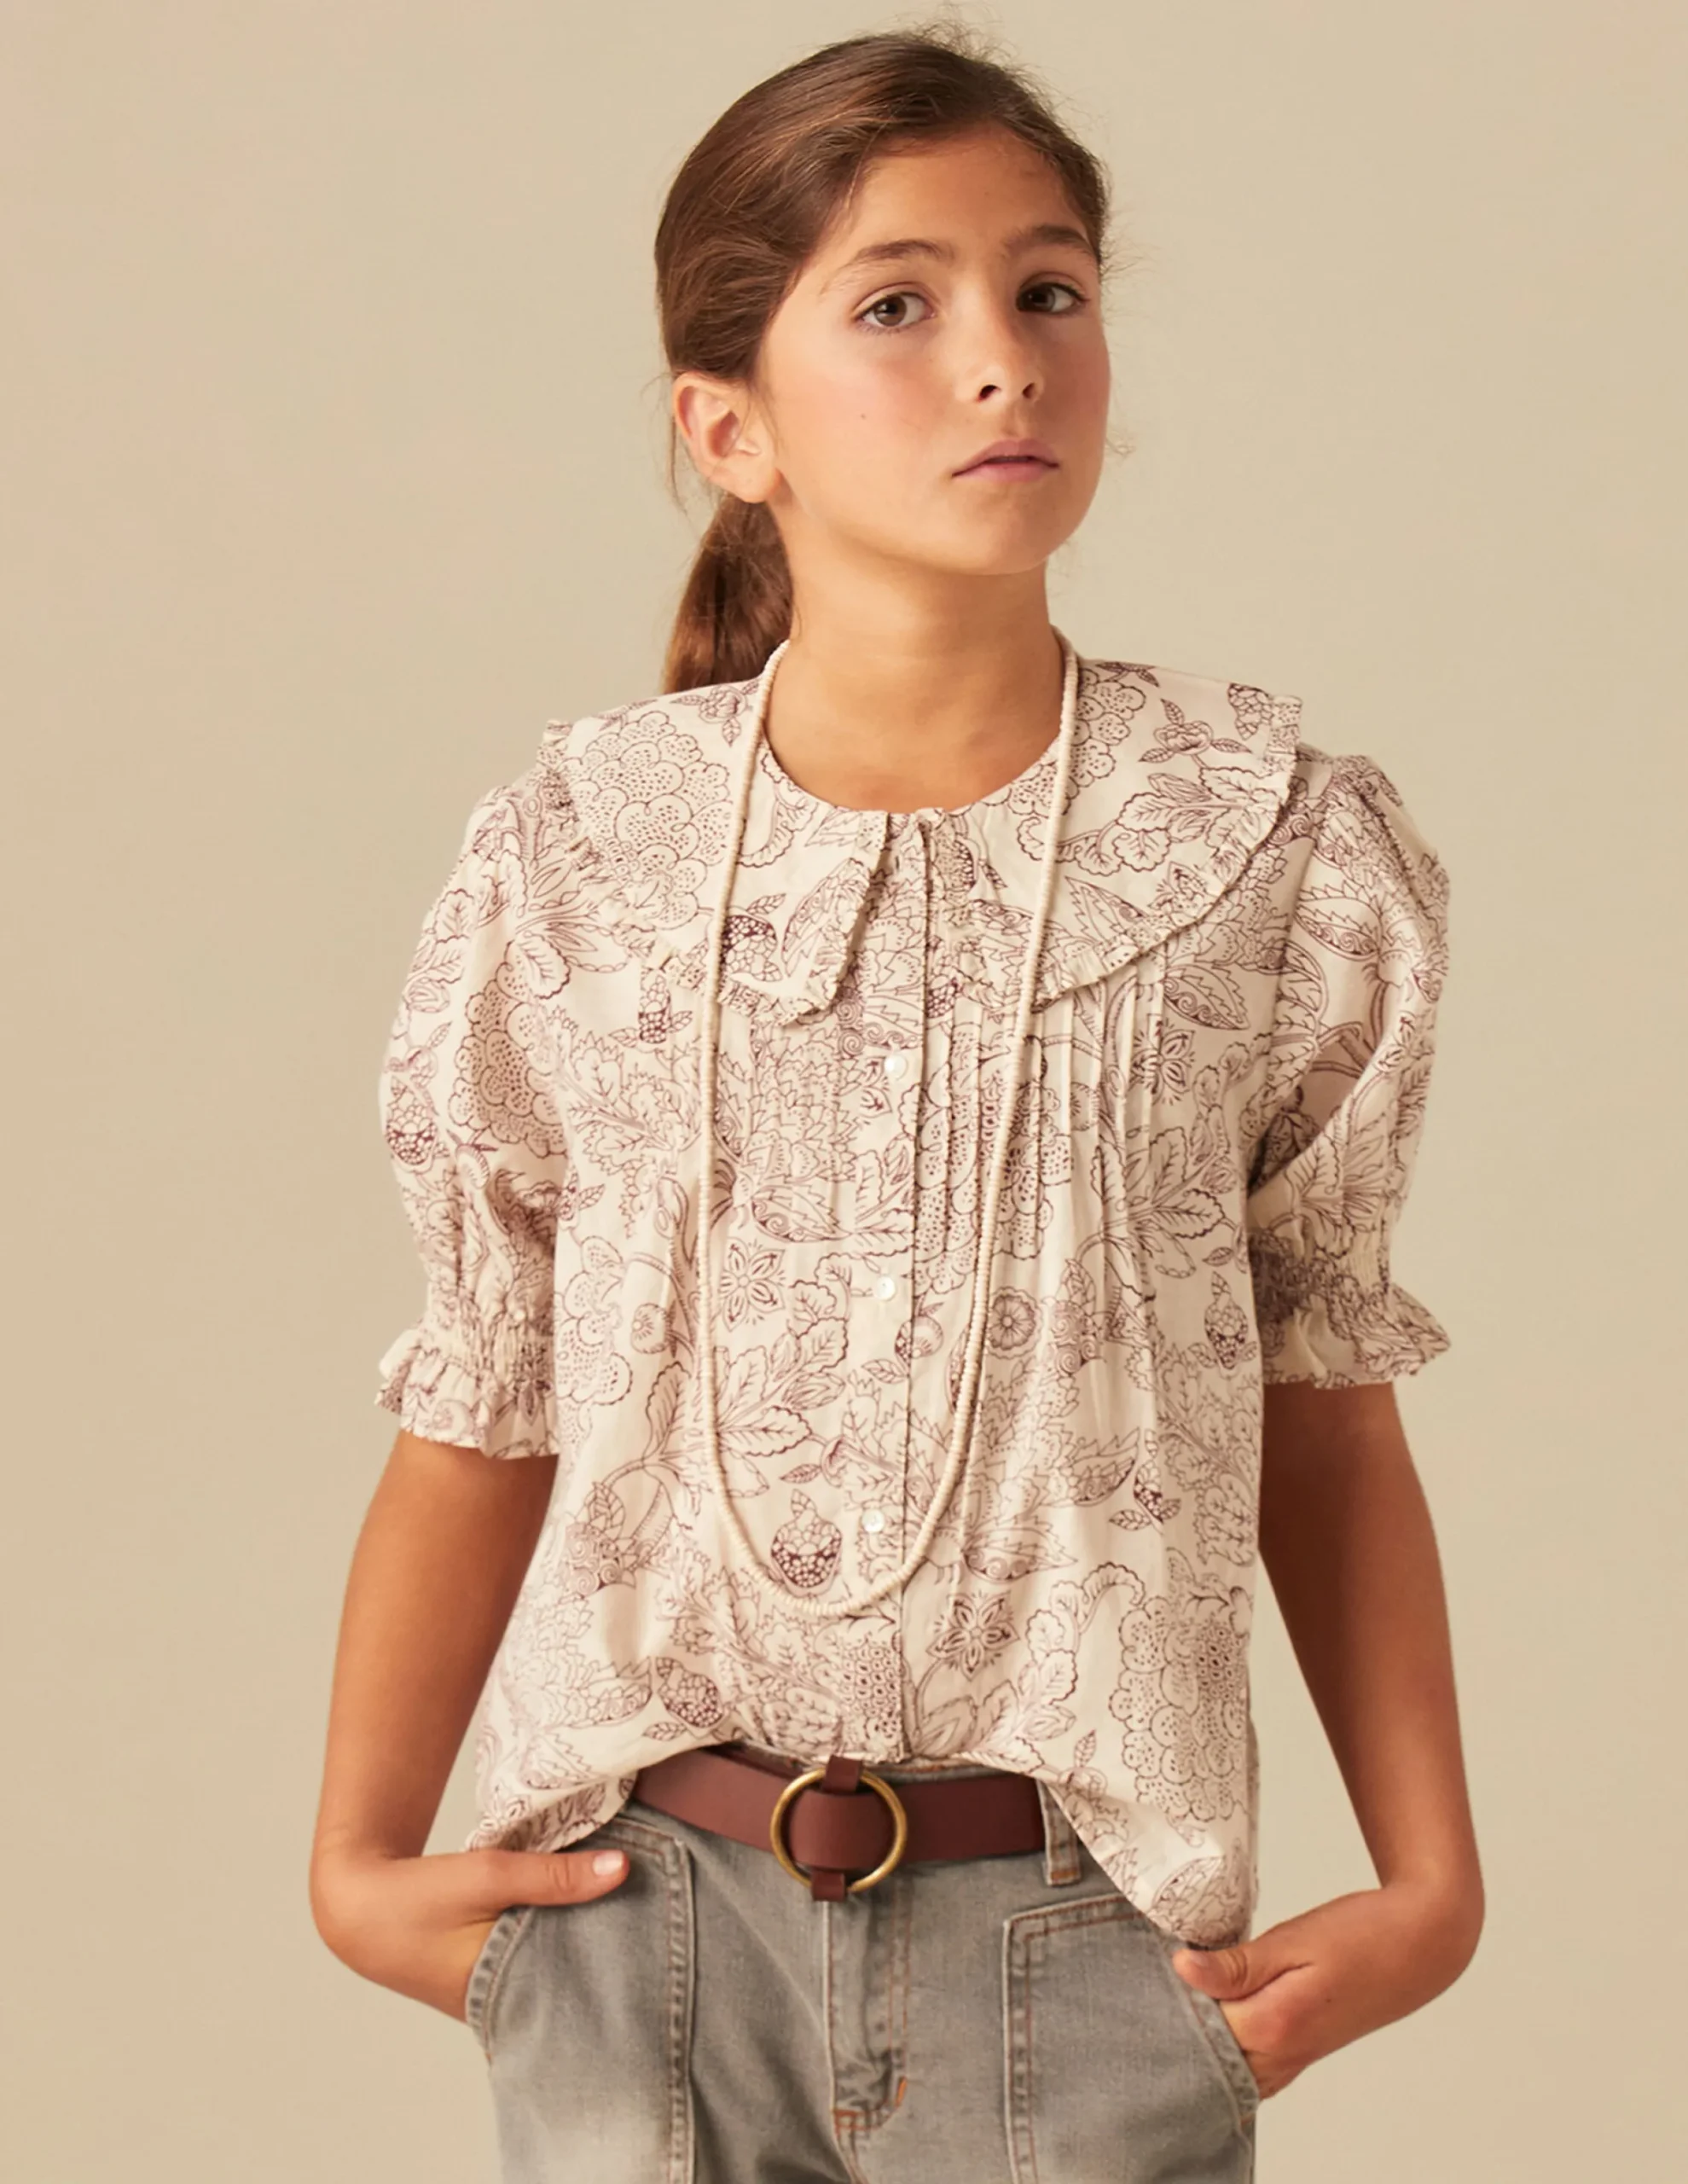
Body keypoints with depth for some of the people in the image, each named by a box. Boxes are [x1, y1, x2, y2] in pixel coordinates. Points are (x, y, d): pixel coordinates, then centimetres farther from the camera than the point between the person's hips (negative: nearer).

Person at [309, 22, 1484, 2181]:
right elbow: (484, 1418, 5)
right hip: (642, 1914, 1)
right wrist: (359, 1857, 1)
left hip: (1085, 1935, 0)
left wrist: (1429, 1878, 2)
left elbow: (1326, 1415, 5)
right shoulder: (576, 855, -3)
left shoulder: (1278, 849, -3)